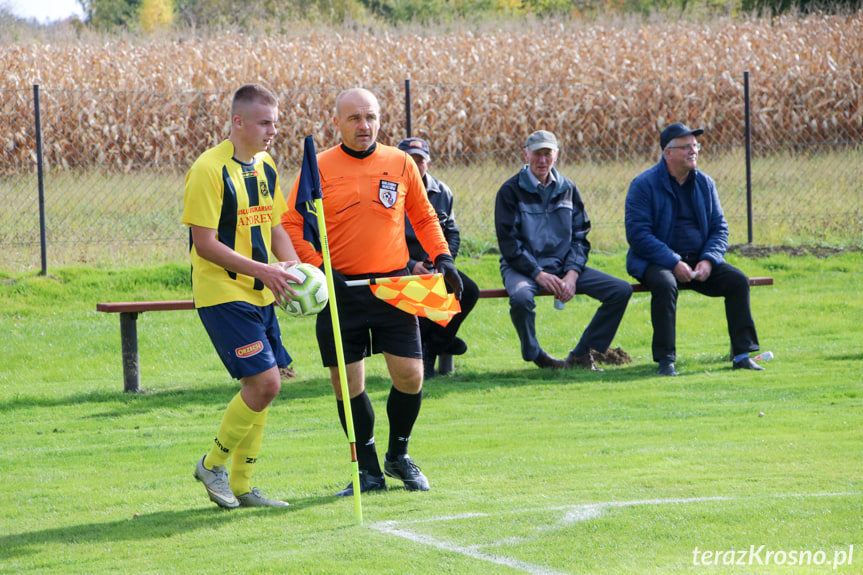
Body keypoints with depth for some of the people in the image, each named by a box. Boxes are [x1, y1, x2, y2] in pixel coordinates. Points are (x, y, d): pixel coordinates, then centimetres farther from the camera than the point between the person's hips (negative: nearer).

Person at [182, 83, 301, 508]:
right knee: (264, 382, -15)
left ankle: (241, 485, 17)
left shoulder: (265, 167, 11)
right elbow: (204, 243, -17)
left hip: (259, 296, 8)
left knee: (261, 386, 7)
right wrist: (260, 269, -21)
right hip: (222, 294, -8)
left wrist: (294, 267, 1)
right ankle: (212, 465, 3)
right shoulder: (209, 169, -15)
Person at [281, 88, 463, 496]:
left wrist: (442, 257, 4)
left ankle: (399, 455, 20)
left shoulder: (400, 164, 6)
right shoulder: (319, 168, -1)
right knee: (347, 383, 0)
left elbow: (424, 217, 18)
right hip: (340, 289, -1)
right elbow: (290, 225, -1)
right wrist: (317, 268, -13)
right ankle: (369, 471, 14)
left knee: (410, 376, -4)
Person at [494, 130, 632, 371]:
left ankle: (582, 355, -2)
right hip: (522, 267, -5)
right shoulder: (511, 191, -4)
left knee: (621, 291, -11)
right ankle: (535, 355, -11)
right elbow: (508, 243, -10)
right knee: (521, 298, -40)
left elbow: (580, 237, 10)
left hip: (563, 266, 5)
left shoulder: (567, 189, 10)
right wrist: (539, 274, -19)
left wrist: (572, 274, -8)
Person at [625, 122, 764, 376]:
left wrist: (708, 260, -11)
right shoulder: (644, 184, -8)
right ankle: (664, 360, -31)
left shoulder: (705, 183, 10)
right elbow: (637, 233, -14)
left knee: (737, 280, -17)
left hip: (698, 261, 5)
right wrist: (674, 263, -23)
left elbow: (719, 228, 10)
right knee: (665, 284, -37)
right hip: (655, 261, -5)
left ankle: (742, 355, -12)